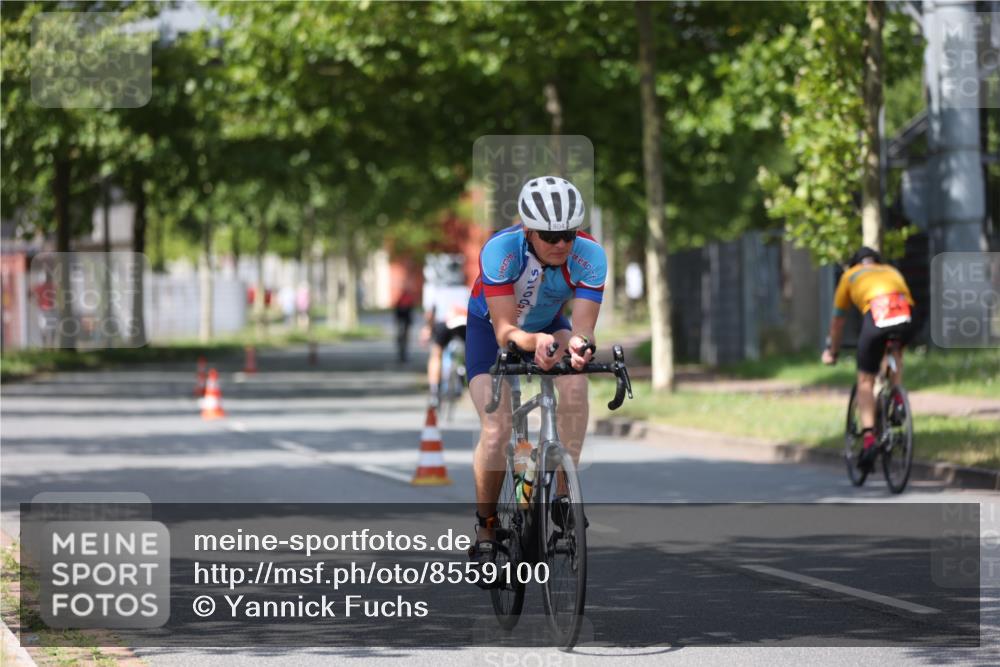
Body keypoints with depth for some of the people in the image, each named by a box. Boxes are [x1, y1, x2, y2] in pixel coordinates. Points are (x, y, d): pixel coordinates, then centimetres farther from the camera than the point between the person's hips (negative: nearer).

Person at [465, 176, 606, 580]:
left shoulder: (590, 256, -29)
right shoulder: (500, 250, -36)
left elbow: (582, 327, -34)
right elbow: (505, 331, -38)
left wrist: (578, 344, -58)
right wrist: (533, 342, -60)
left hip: (548, 326, 2)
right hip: (491, 328, -2)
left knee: (575, 385, -31)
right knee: (497, 429, -20)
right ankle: (485, 528, 0)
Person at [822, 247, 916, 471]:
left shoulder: (850, 275, 34)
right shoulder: (892, 271, 40)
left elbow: (838, 320, 41)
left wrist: (831, 352, 55)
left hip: (876, 314, -2)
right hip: (906, 313, 2)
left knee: (865, 381, 9)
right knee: (896, 351, 37)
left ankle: (868, 438, -6)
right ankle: (898, 400, 19)